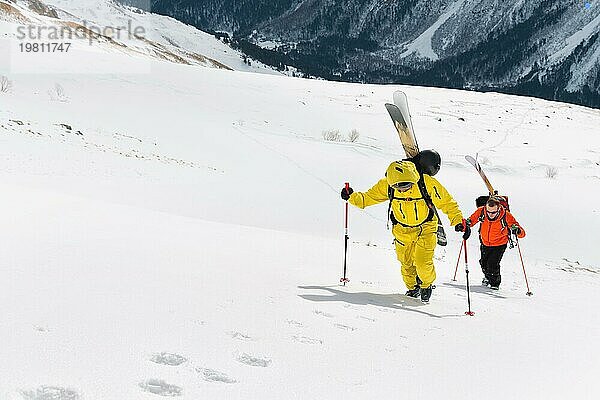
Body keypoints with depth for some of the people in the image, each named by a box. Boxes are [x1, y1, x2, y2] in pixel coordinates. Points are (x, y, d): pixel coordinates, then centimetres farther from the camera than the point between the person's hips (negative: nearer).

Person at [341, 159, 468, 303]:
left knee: (423, 263, -12)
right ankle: (412, 288, 40)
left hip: (425, 227, -3)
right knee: (406, 263, 10)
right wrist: (352, 196, -25)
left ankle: (426, 285, 21)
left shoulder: (427, 183, -29)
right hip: (402, 230, 3)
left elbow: (447, 203, -18)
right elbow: (368, 198, -7)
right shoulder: (387, 185, -22)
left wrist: (459, 222, -27)